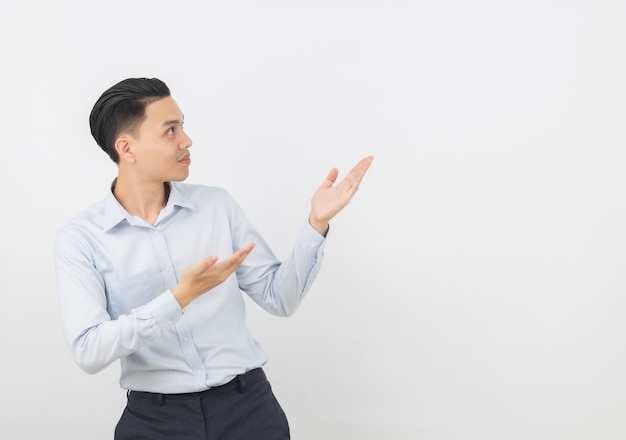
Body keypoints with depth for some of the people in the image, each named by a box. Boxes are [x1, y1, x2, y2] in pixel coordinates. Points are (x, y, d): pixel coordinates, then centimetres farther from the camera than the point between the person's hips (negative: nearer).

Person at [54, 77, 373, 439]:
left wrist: (317, 223, -9)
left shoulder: (217, 204, 1)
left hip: (248, 406, 2)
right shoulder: (80, 239, -6)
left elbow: (280, 297, 3)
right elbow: (89, 352, -17)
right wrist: (180, 297, -26)